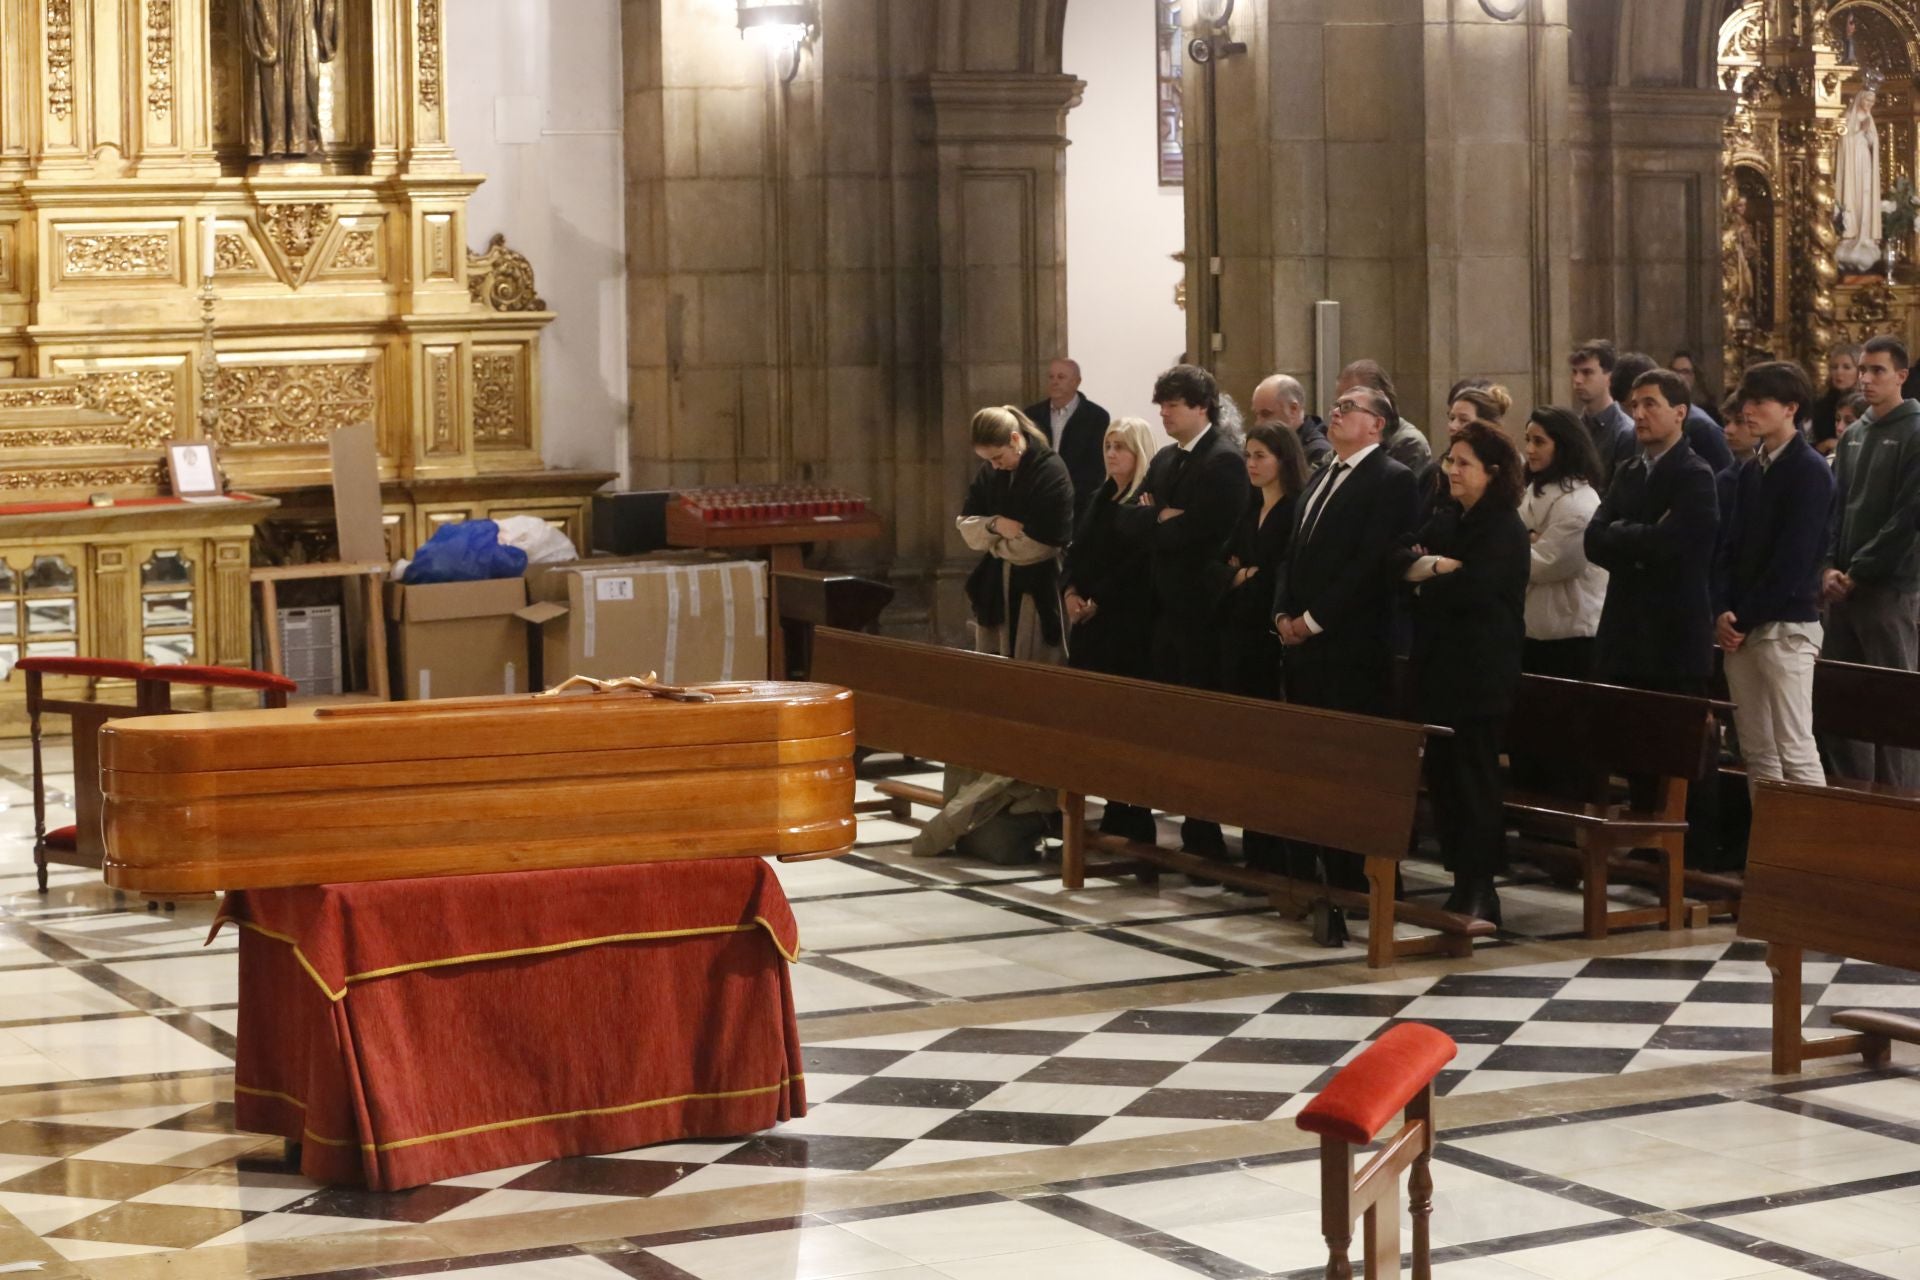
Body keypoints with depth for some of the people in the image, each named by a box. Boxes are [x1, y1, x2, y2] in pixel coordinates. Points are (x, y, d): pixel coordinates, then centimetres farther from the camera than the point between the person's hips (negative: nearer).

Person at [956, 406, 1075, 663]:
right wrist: (994, 525, -15)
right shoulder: (989, 472, 6)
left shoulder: (1051, 472, -15)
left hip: (1036, 591, -6)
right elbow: (965, 526, 7)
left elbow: (1042, 544, -19)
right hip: (993, 588, 6)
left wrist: (991, 542, -3)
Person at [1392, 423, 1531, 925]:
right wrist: (1436, 567, -16)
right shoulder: (1444, 520, 16)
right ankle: (1462, 882, 15)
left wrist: (1422, 582, -4)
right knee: (1441, 772, 8)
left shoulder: (1504, 529, -8)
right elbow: (1399, 561, 3)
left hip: (1480, 671, -8)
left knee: (1474, 776, -5)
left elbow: (1471, 587, -20)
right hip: (1437, 666, 8)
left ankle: (1479, 892, -1)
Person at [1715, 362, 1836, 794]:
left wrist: (1747, 617, -11)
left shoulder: (1811, 471, -10)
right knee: (1756, 750, 8)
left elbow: (1794, 558, -15)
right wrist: (1722, 612, -3)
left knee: (1795, 750, -9)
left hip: (1786, 626, -7)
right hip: (1740, 627, 7)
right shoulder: (1749, 470, 13)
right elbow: (1729, 545, 12)